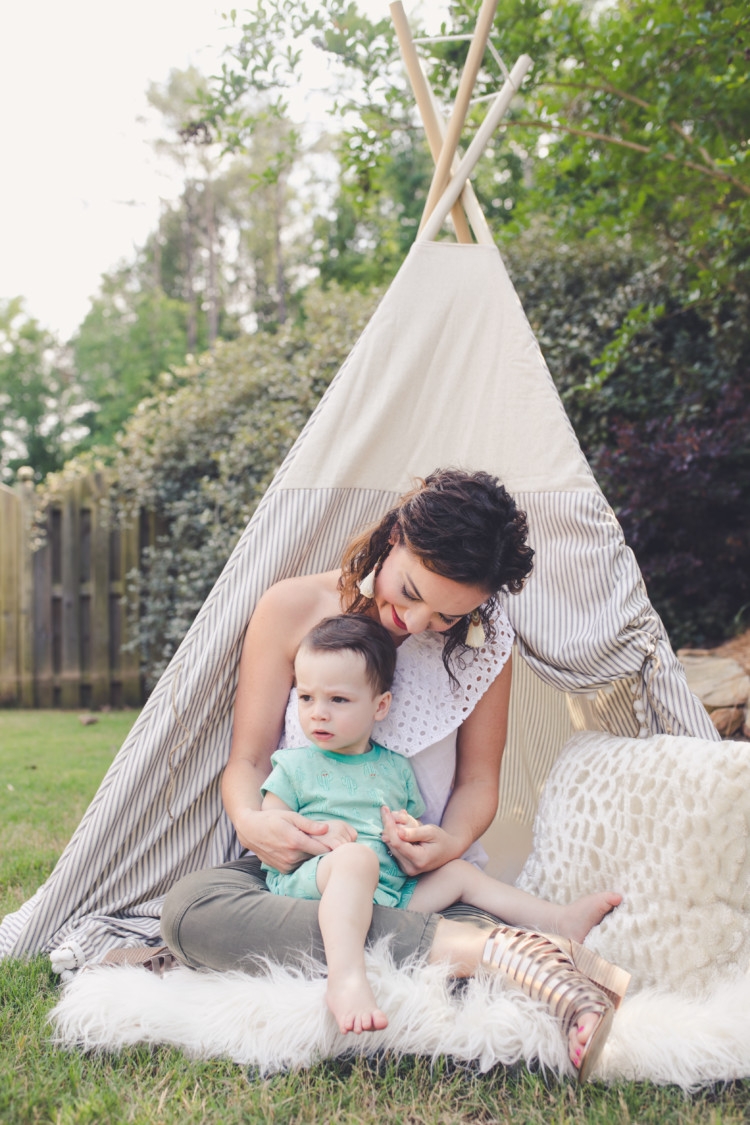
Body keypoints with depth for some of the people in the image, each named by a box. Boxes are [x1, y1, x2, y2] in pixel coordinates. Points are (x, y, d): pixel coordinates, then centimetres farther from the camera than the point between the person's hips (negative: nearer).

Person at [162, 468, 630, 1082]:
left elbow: (478, 779, 9)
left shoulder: (484, 642, 1)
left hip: (431, 879, -2)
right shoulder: (293, 608, -3)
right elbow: (248, 758, 1)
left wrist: (451, 841, -13)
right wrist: (250, 820, -23)